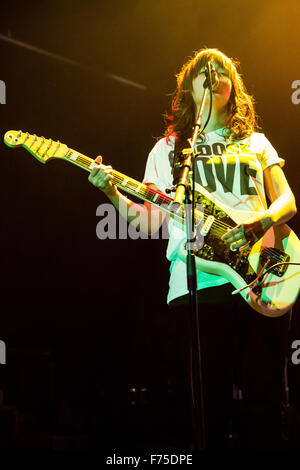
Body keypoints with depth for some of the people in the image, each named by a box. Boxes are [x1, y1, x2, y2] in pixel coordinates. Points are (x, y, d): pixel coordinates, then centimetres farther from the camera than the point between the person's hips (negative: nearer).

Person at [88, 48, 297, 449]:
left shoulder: (255, 143, 21)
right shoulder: (168, 149, 18)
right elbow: (149, 222, 11)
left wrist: (257, 223, -10)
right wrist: (112, 193, -6)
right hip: (195, 283, -1)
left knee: (263, 398, -1)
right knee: (210, 404, -1)